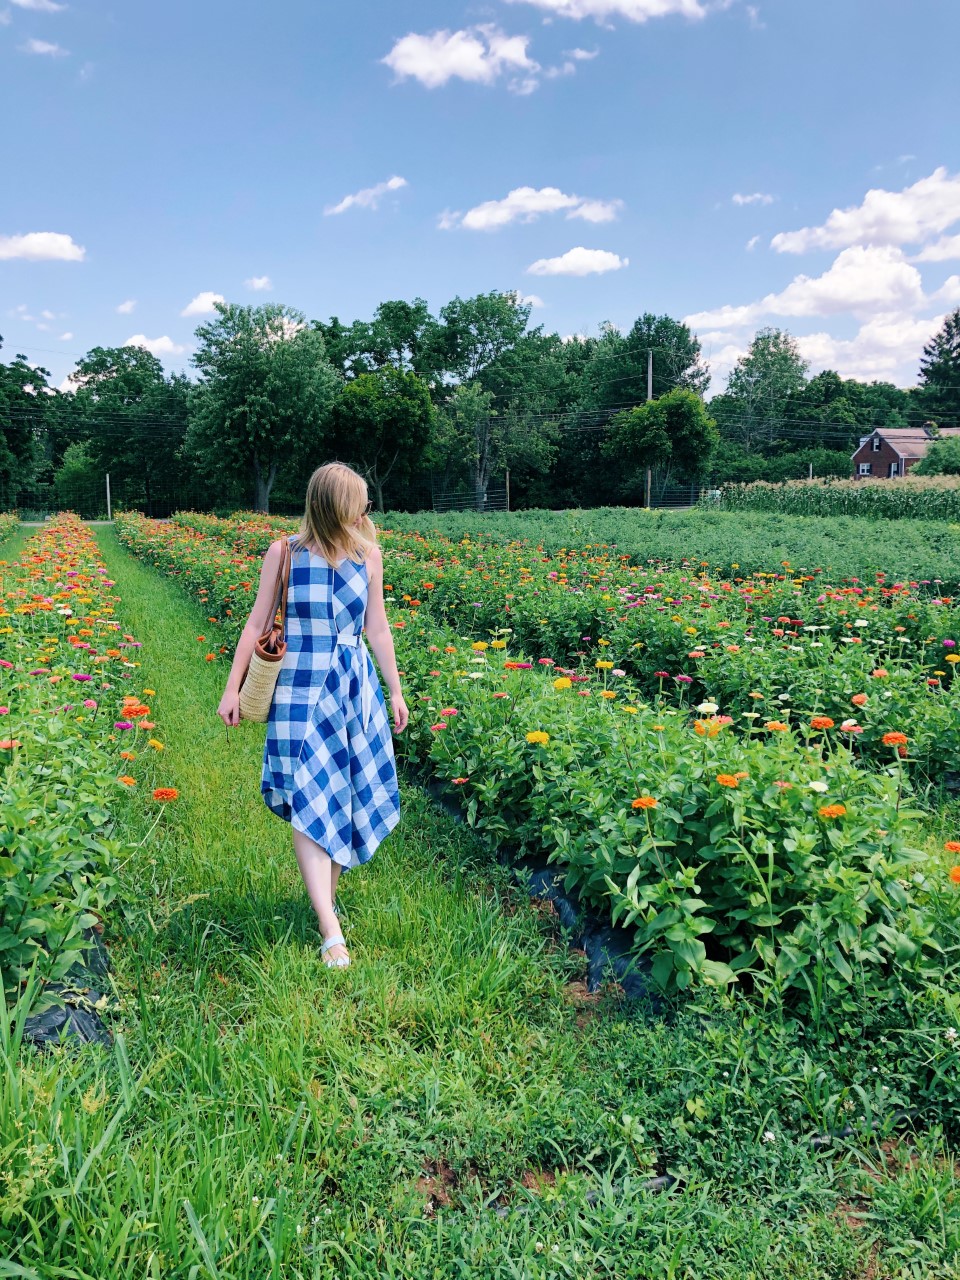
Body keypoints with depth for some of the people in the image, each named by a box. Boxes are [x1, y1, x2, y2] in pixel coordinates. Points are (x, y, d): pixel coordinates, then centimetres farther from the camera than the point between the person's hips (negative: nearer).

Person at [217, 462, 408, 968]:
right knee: (310, 803, -9)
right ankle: (330, 931, -8)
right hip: (301, 689, -3)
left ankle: (326, 893, 29)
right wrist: (233, 688, -2)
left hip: (355, 687, 4)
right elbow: (257, 624, -1)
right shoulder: (284, 553, -7)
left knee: (348, 795, 8)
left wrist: (395, 690, 13)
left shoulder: (368, 555, 1)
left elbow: (377, 628, 9)